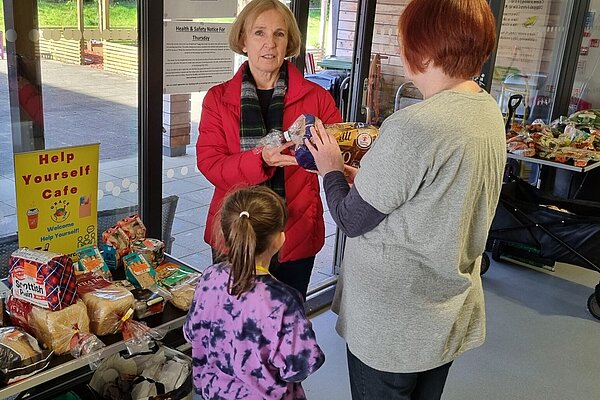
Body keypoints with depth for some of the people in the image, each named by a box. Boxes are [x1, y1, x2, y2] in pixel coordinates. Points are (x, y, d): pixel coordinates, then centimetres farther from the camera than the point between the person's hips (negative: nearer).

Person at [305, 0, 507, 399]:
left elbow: (352, 219, -17)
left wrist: (332, 170, 0)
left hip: (393, 325, -8)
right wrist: (363, 178, 4)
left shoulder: (415, 127, -28)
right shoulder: (489, 112, -1)